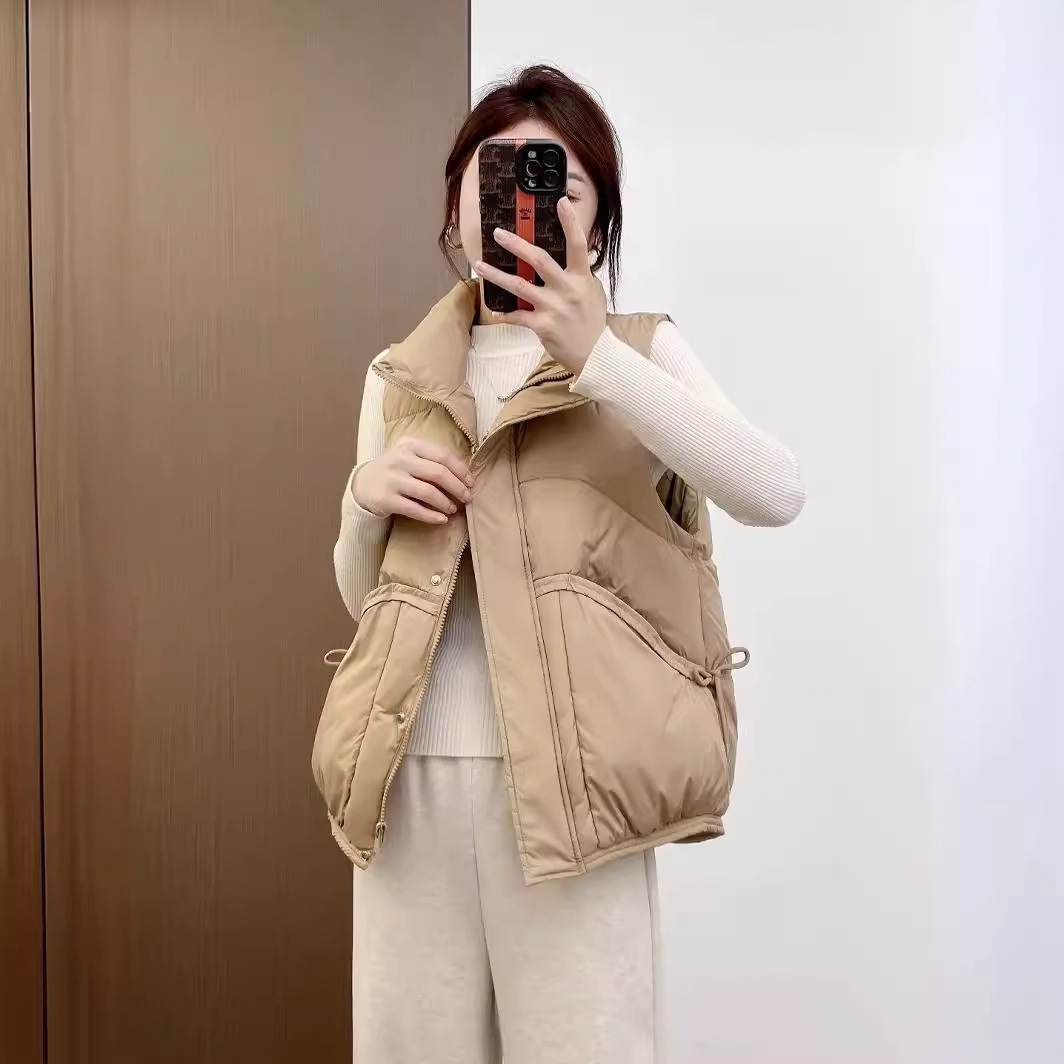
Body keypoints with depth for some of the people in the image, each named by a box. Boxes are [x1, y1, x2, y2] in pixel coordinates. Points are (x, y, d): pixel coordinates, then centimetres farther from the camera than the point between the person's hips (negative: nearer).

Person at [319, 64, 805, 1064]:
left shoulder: (639, 351, 3)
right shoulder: (399, 379, 13)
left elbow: (776, 492, -15)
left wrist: (595, 355, -22)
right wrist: (367, 496, -4)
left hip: (566, 774, -3)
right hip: (413, 772, 4)